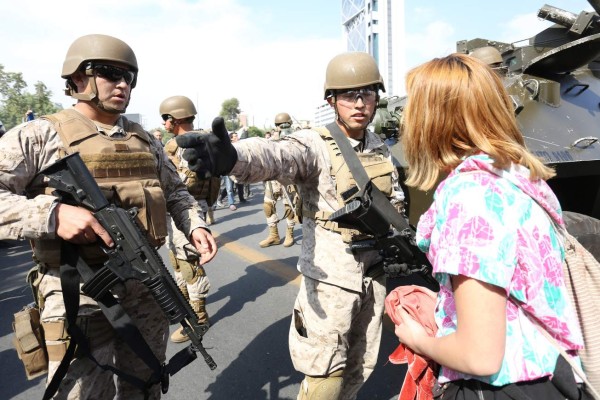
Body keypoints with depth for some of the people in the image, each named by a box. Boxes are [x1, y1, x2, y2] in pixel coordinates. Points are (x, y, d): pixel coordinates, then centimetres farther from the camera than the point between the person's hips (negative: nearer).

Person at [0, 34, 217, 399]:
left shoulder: (146, 140, 9)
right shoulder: (40, 135, -6)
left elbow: (176, 191, 16)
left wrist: (195, 226, -2)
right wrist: (52, 214, -27)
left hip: (146, 286, 5)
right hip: (79, 295, -4)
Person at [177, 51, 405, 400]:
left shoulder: (381, 149, 5)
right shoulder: (315, 145, -15)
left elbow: (395, 200, 18)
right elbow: (275, 155, -37)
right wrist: (231, 157, -60)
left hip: (375, 273, 6)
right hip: (331, 278, -6)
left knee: (361, 366, 21)